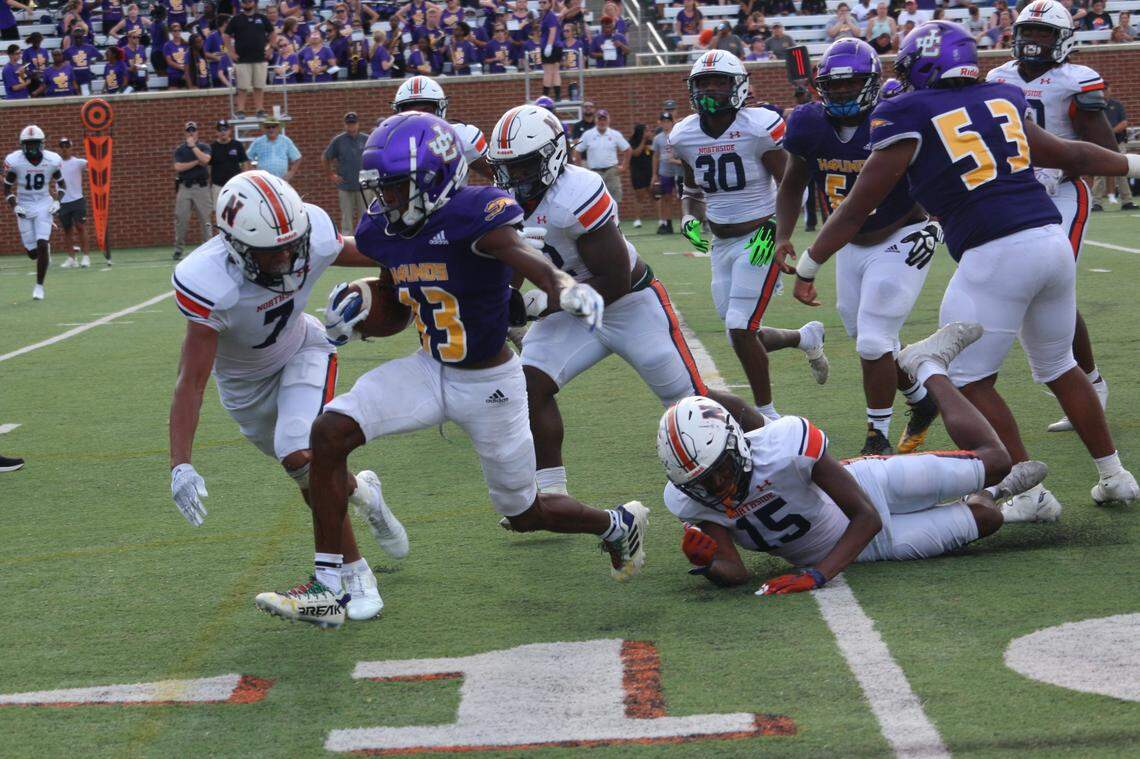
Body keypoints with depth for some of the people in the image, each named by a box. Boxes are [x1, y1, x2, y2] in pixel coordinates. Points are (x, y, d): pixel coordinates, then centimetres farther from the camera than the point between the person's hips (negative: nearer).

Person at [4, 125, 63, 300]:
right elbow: (7, 189, 0)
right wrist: (14, 207, -15)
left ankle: (39, 286, -1)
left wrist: (57, 202, -5)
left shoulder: (52, 161, -8)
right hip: (24, 207, 0)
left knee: (42, 246, -14)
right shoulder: (14, 161, -12)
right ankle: (47, 246, 37)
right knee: (33, 253, -2)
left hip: (44, 205, 0)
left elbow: (60, 183, 10)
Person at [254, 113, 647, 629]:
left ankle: (617, 524, 44)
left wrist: (568, 290, -64)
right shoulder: (384, 231, -4)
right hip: (430, 370, 6)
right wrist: (353, 318, 0)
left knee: (524, 513, 11)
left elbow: (529, 262, -44)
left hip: (489, 386, -6)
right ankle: (327, 590, -9)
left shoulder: (473, 215, -25)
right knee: (329, 433, -15)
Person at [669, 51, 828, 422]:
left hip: (759, 241, -6)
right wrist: (689, 219, -3)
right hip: (721, 244, 6)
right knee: (742, 335, 8)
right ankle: (807, 338, 38)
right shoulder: (685, 136, 2)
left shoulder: (759, 129, -15)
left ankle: (766, 415, 5)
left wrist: (775, 230, -21)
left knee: (740, 330, -13)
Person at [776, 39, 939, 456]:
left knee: (873, 342, -11)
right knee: (871, 341, 16)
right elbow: (792, 186, 9)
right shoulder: (811, 126, -7)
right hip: (850, 248, 6)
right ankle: (922, 401, 41)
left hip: (899, 244, -6)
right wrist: (783, 236, -3)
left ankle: (878, 440, 2)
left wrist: (933, 224, -20)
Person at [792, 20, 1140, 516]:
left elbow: (857, 208, 4)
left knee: (968, 382, 5)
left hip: (996, 254, -7)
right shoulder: (1001, 101, 16)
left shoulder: (908, 117, 1)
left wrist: (806, 267, 14)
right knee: (1058, 368, 22)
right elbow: (1069, 156, 28)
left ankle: (1032, 495, 4)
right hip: (1052, 239, 7)